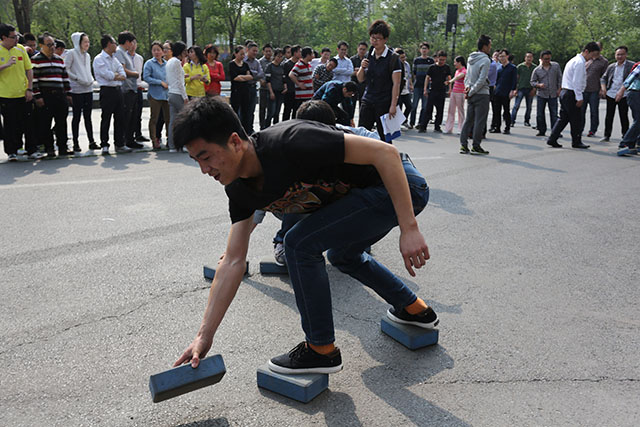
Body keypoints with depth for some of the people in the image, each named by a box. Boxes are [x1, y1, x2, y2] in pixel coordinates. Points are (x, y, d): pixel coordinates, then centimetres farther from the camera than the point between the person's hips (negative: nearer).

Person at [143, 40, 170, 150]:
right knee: (154, 118, 0)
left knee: (168, 118, 4)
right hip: (155, 94, -4)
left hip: (166, 94, 4)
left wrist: (169, 84, 4)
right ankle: (154, 141, 6)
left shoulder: (166, 63, 13)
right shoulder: (149, 63, -1)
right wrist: (161, 82, -12)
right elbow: (146, 77, -11)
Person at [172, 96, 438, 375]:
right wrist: (204, 336, -2)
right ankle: (415, 309, 45)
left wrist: (409, 229, -31)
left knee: (300, 244, -17)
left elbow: (385, 152, -28)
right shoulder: (239, 189, -5)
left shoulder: (290, 143, -31)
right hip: (367, 194, 9)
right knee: (341, 254, 29)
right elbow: (233, 262, -1)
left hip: (398, 183, -9)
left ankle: (322, 350, 2)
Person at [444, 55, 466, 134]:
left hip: (460, 93, -8)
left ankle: (460, 129, 3)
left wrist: (451, 81, -48)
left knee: (460, 111, -2)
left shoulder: (464, 71, -11)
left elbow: (459, 76, -31)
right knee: (451, 110, 6)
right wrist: (450, 89, 20)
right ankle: (448, 129, 8)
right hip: (453, 92, 8)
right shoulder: (457, 71, 14)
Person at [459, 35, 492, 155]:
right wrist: (470, 91, -11)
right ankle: (476, 146, 2)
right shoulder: (485, 60, -13)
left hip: (472, 95, 7)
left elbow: (467, 76, 13)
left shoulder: (471, 58, 11)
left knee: (468, 119, 10)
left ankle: (463, 145, 8)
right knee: (480, 121, -1)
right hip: (482, 94, -7)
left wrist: (468, 87, -1)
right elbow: (481, 80, -17)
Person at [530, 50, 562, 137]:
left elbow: (560, 78, 9)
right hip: (541, 95, 0)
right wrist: (538, 85, -14)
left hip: (553, 95, 0)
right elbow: (532, 82, 6)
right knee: (540, 114, 4)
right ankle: (541, 131, 17)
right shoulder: (537, 70, 1)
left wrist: (559, 88, 1)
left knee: (554, 114, 0)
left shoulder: (556, 66, 3)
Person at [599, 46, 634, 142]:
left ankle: (625, 137, 11)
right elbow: (603, 78, 21)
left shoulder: (631, 65, 1)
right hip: (610, 94, 4)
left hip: (623, 95, -4)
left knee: (624, 116, 1)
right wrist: (603, 87, 2)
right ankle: (607, 136, 15)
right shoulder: (611, 66, 13)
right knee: (609, 116, 7)